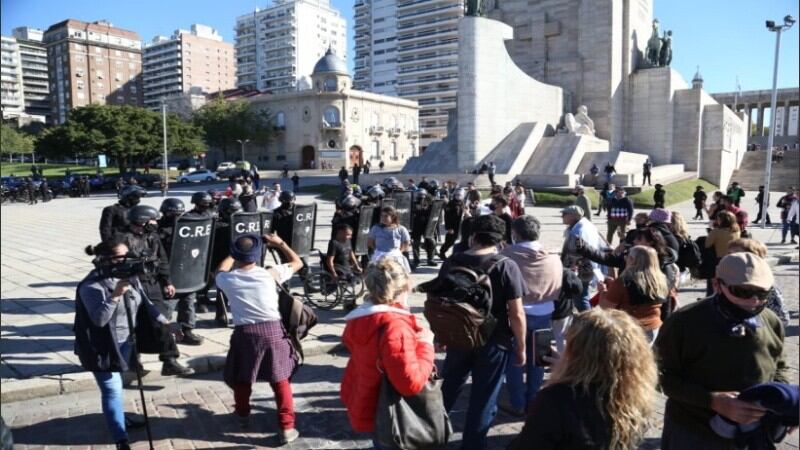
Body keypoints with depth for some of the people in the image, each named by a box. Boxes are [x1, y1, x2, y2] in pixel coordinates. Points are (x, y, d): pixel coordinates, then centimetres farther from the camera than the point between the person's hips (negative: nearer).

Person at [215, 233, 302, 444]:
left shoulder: (227, 279, 0)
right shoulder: (270, 274, -3)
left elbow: (220, 270, 28)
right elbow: (297, 262, 14)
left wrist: (235, 254, 37)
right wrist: (279, 243, 19)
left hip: (244, 333, 1)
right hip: (273, 331, -1)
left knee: (241, 378, 24)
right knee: (281, 380, 9)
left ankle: (242, 415, 45)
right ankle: (287, 428, 9)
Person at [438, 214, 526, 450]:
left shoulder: (452, 262, -5)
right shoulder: (506, 266, -15)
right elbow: (516, 314, -16)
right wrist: (521, 347, -3)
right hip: (494, 342, -3)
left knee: (446, 391, 23)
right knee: (483, 400, 12)